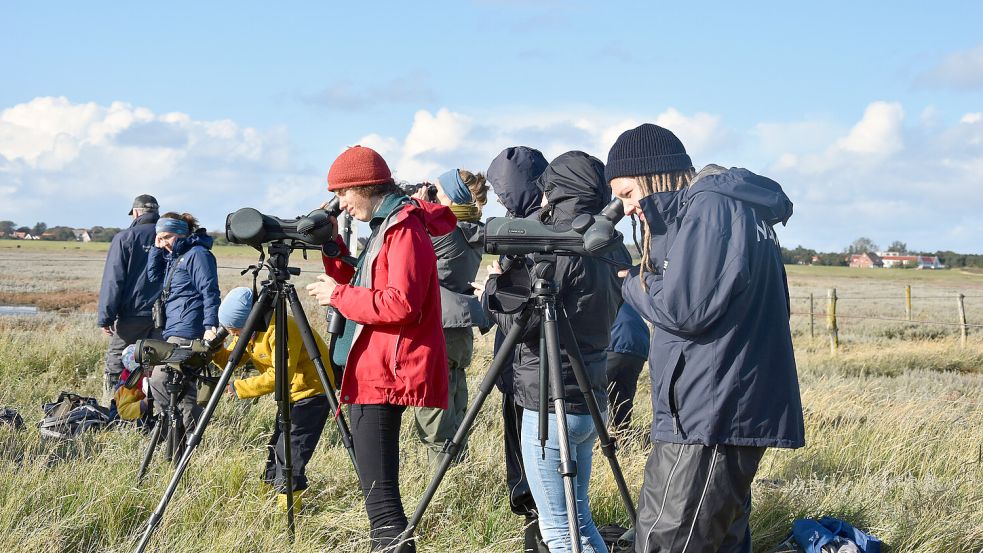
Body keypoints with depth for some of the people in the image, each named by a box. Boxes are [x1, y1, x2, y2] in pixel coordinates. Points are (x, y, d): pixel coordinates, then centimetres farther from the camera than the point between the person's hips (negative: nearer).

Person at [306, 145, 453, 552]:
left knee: (378, 489, -12)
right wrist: (332, 245, 13)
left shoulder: (405, 229, -12)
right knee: (377, 486, 13)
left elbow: (401, 305, -22)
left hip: (385, 375, -10)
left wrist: (338, 295, -12)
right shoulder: (385, 228, 19)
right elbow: (361, 289, 23)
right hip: (371, 372, 10)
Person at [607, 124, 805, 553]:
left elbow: (683, 308, -19)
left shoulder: (710, 207, -12)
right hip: (742, 410, 11)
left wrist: (634, 285, -1)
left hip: (708, 420, -11)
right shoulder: (743, 209, 18)